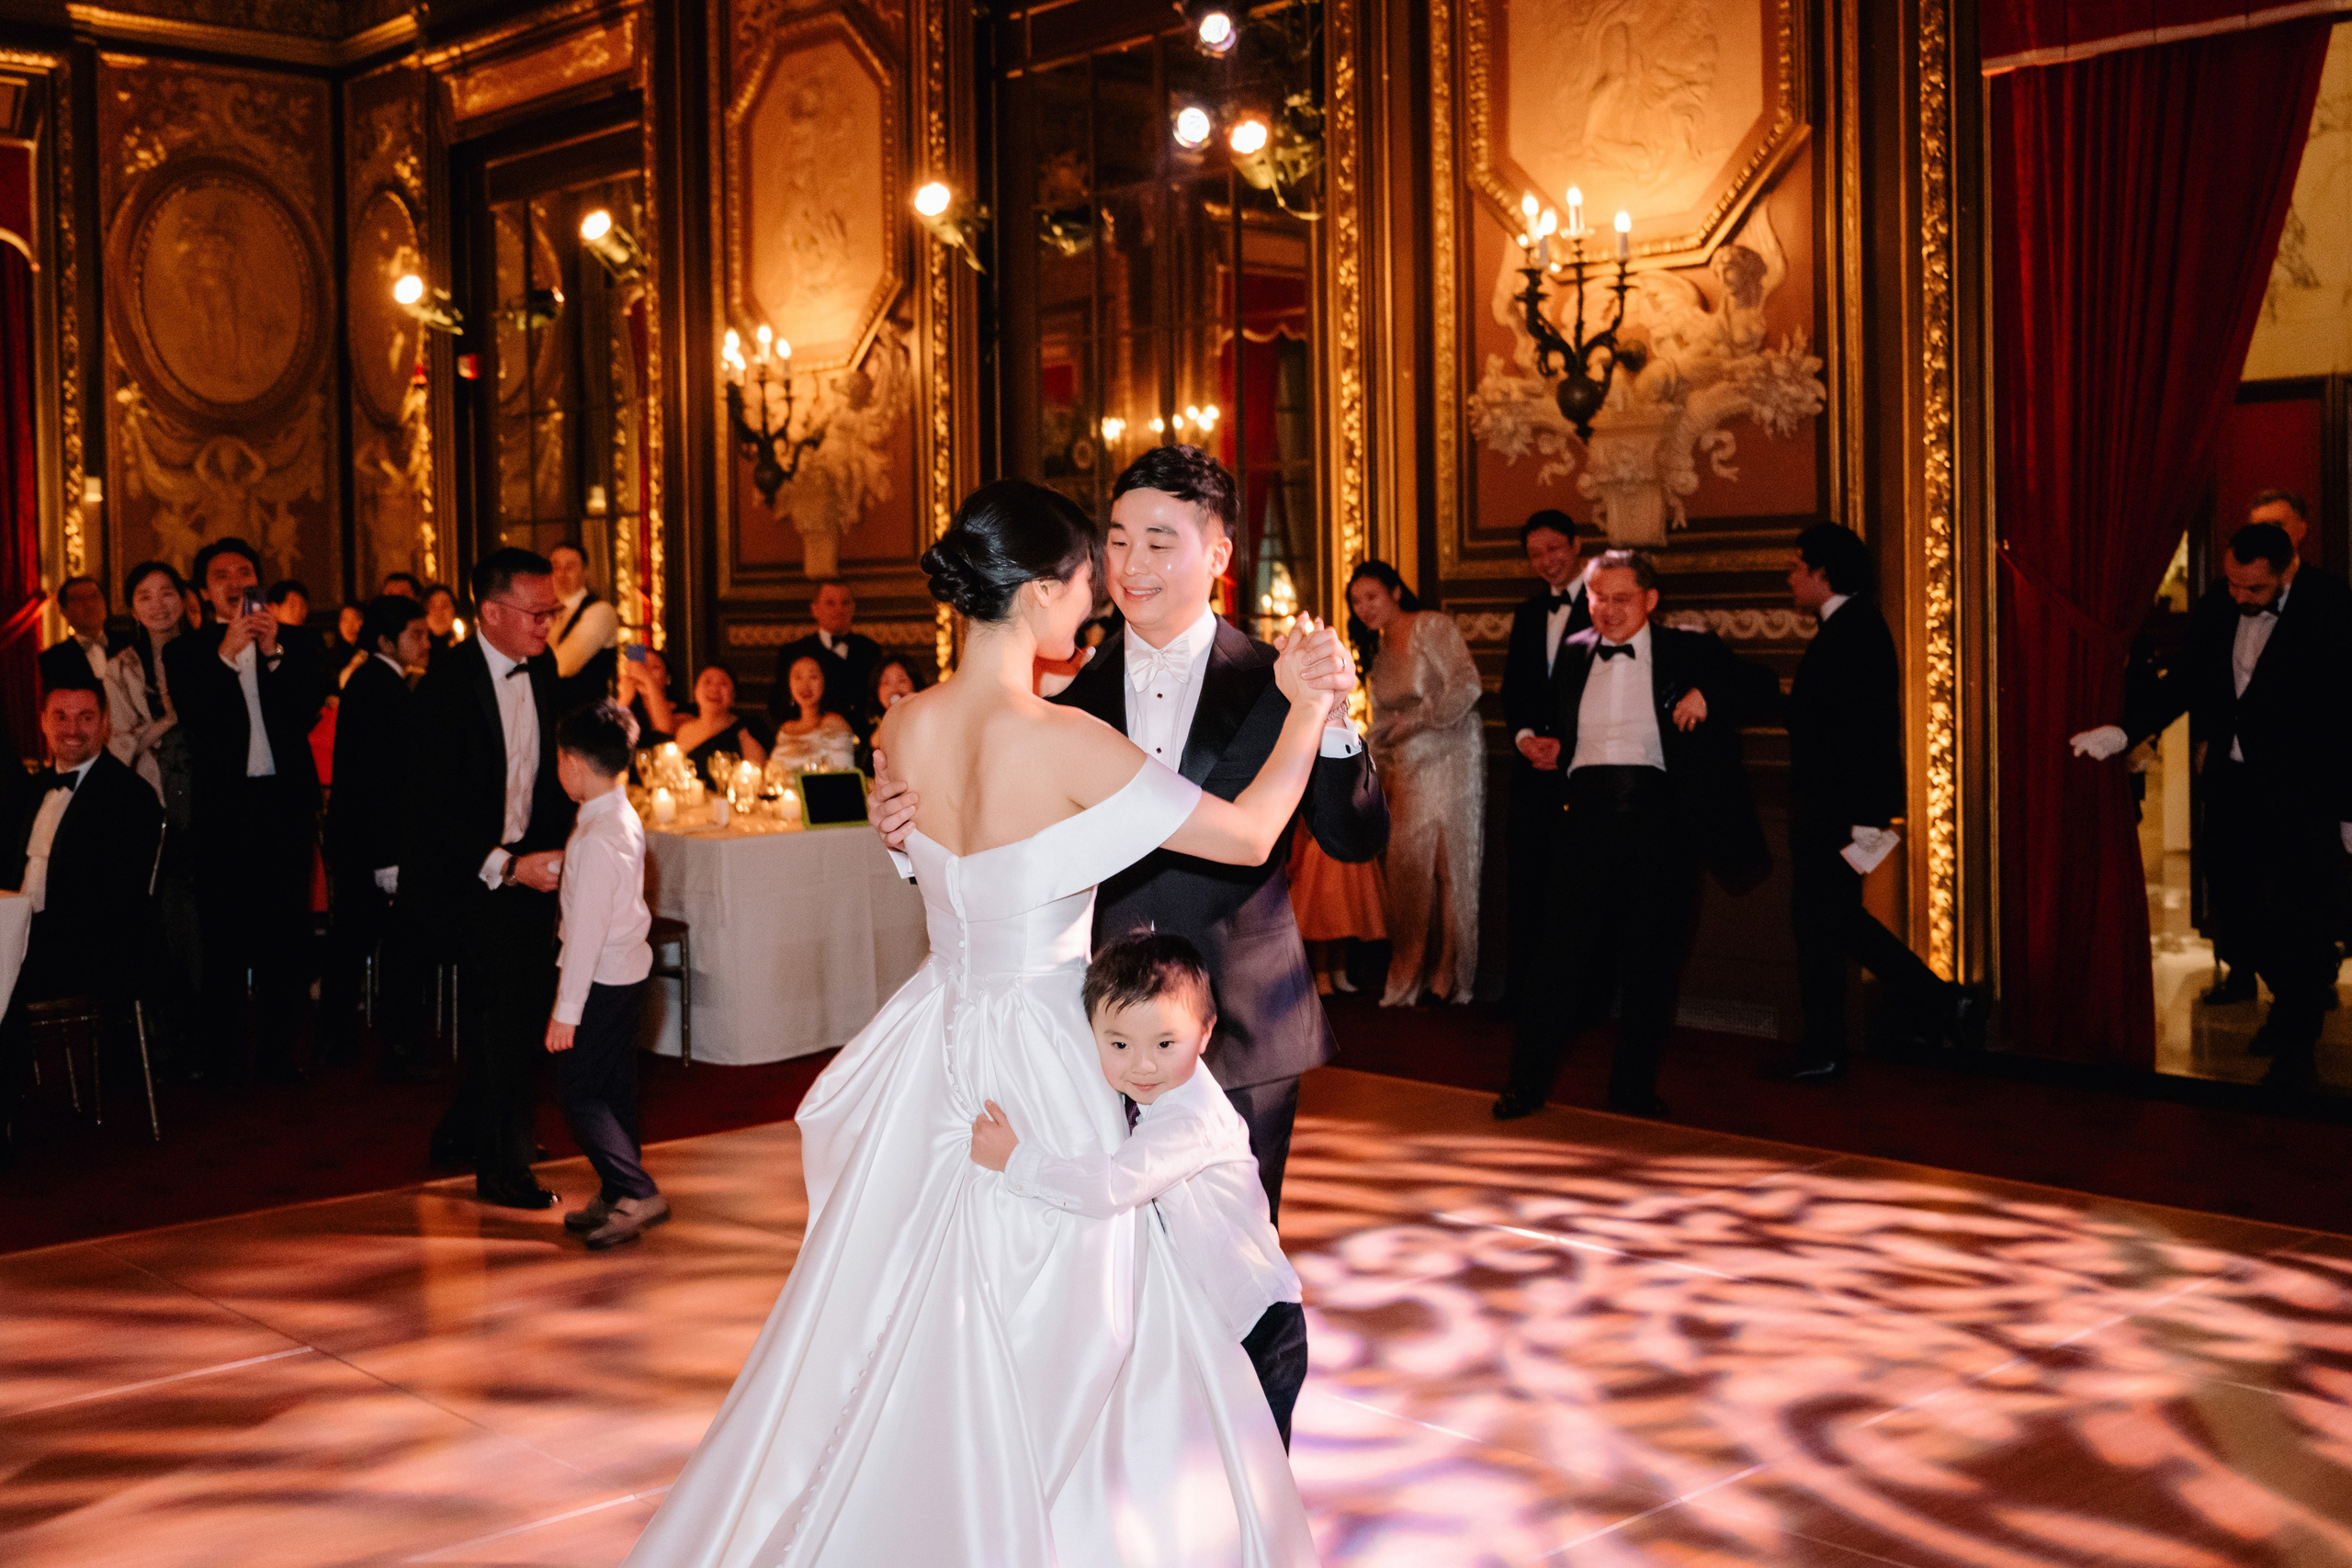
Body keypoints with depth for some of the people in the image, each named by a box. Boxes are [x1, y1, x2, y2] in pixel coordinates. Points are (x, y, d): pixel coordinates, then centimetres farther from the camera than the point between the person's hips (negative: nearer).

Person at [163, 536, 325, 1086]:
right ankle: (224, 1056, 8)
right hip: (223, 808, -1)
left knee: (286, 936, 3)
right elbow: (192, 718, -9)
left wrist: (272, 653, -13)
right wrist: (227, 653, -17)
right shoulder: (186, 652, 6)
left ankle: (277, 1054, 11)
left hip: (286, 805, 1)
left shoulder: (292, 647, 10)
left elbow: (309, 712, -3)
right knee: (224, 937, 0)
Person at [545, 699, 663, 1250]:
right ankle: (614, 1199, 24)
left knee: (578, 1094, -3)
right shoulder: (625, 818, 7)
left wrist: (566, 1009, -20)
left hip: (601, 979, -10)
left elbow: (587, 929, -23)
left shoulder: (597, 838, -23)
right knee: (614, 1090, 16)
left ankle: (638, 1193, -6)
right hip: (626, 973, 10)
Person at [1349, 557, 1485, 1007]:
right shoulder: (1379, 649, 16)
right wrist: (1383, 770, 8)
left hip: (1449, 758, -6)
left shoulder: (1432, 627, -6)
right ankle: (1409, 980, 7)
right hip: (1408, 768, 6)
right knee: (1405, 866, 1)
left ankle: (1451, 978, 4)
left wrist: (1418, 717, -23)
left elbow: (1467, 685, -16)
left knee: (1450, 863, -3)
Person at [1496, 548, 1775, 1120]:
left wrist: (1708, 695, -12)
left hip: (1657, 817, -1)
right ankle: (1527, 1083, 5)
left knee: (1650, 960, 5)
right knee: (1563, 950, -3)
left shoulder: (1689, 651, 7)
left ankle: (1634, 1086, 18)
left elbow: (1759, 687, 3)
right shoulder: (1573, 653, 15)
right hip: (1588, 812, 1)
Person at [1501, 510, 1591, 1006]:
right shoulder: (1529, 612, 16)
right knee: (1523, 875, 4)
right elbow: (1513, 687, 16)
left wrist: (1568, 744, -15)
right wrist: (1525, 736, -4)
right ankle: (1519, 992, 11)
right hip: (1534, 761, 6)